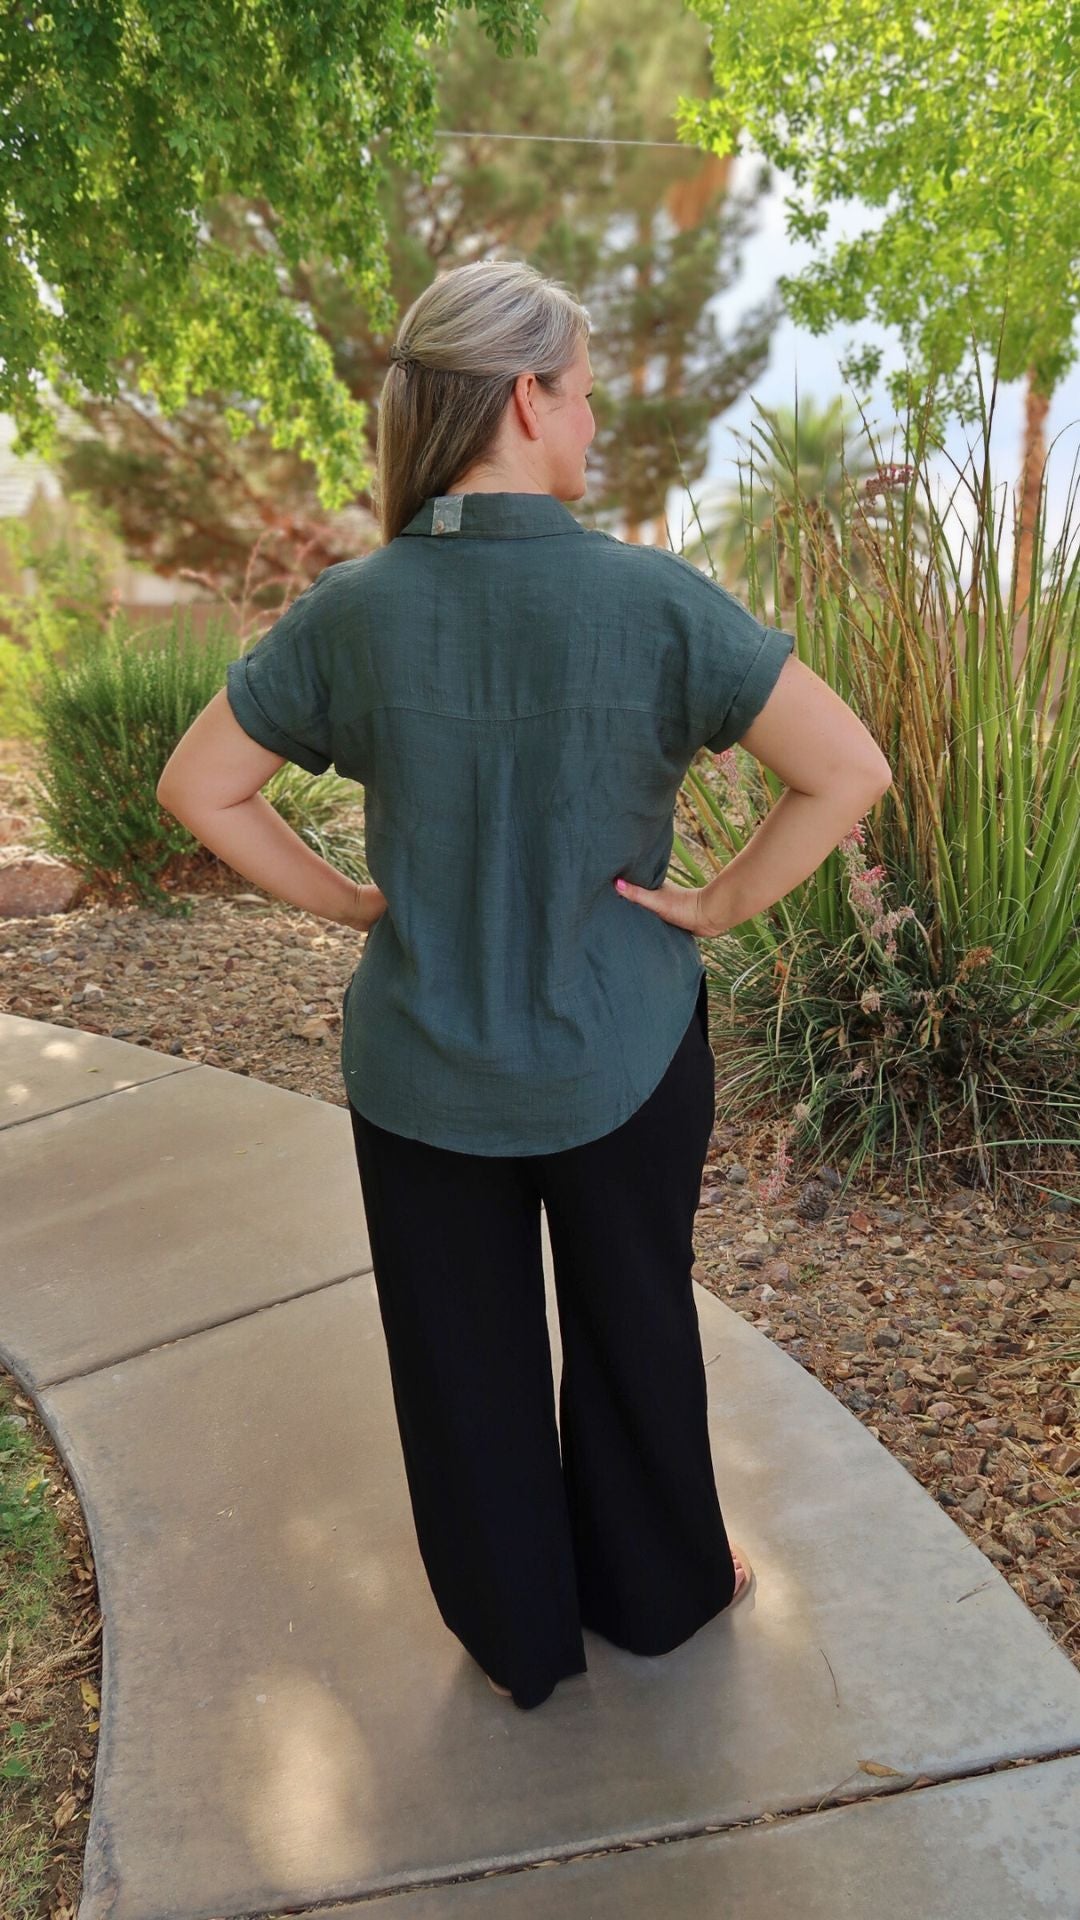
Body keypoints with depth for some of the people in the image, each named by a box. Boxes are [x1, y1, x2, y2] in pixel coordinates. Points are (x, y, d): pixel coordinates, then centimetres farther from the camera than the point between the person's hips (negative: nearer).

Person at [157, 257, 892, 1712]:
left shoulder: (349, 612, -11)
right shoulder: (654, 600, -17)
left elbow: (198, 790, -4)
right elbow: (849, 770, -17)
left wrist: (342, 899, 2)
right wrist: (723, 903, -7)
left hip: (420, 1073, 2)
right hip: (625, 1058, -1)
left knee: (464, 1359, 21)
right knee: (635, 1331, 24)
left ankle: (517, 1633, 44)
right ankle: (658, 1589, 48)